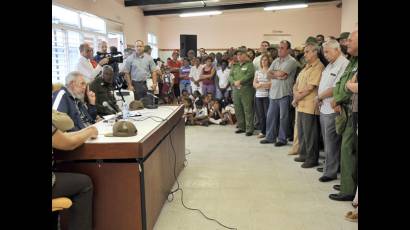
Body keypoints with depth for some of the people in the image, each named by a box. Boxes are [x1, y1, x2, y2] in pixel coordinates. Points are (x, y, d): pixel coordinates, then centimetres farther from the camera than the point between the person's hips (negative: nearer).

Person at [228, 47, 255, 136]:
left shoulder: (249, 64, 1)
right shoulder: (235, 66, 19)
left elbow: (249, 75, -13)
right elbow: (230, 76, 9)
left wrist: (240, 81, -17)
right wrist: (234, 82, -10)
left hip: (246, 89, -6)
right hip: (236, 90, 6)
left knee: (248, 110, -6)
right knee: (238, 110, 10)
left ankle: (249, 129, -2)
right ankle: (241, 127, 21)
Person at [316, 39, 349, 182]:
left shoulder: (344, 64, -15)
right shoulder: (330, 65, 16)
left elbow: (336, 88, -21)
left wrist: (320, 97, -9)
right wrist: (320, 98, 4)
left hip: (332, 110, -9)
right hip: (324, 108, 9)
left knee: (331, 143, -2)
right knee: (327, 140, 16)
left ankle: (330, 172, 7)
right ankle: (329, 165, 28)